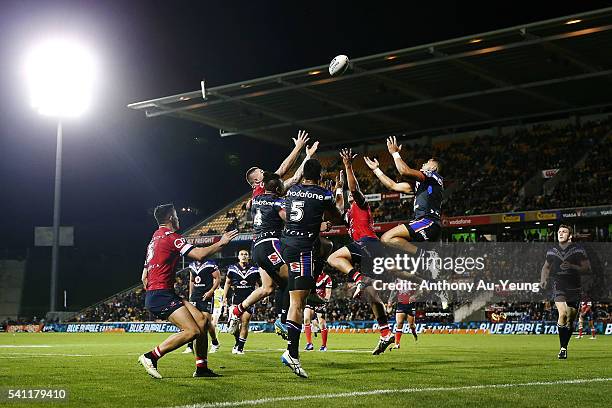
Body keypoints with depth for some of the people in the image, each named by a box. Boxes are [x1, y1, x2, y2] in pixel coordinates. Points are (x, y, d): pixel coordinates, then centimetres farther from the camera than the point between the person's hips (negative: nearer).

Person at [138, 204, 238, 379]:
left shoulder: (155, 238, 22)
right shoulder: (171, 236, -9)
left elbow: (144, 277, 25)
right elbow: (200, 254, -16)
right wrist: (221, 243, -3)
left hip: (152, 294, 10)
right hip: (161, 294, -10)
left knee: (201, 320, 6)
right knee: (192, 331, -18)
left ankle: (201, 368, 10)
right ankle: (151, 357, -12)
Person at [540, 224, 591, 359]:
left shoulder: (578, 250, 0)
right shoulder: (551, 251, 8)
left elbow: (587, 268, -1)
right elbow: (546, 267, 23)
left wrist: (572, 267, -16)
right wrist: (544, 280, 5)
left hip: (575, 289, 0)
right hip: (558, 288, 0)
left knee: (570, 320, 4)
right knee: (563, 314, -20)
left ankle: (564, 347, 22)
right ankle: (562, 348, -12)